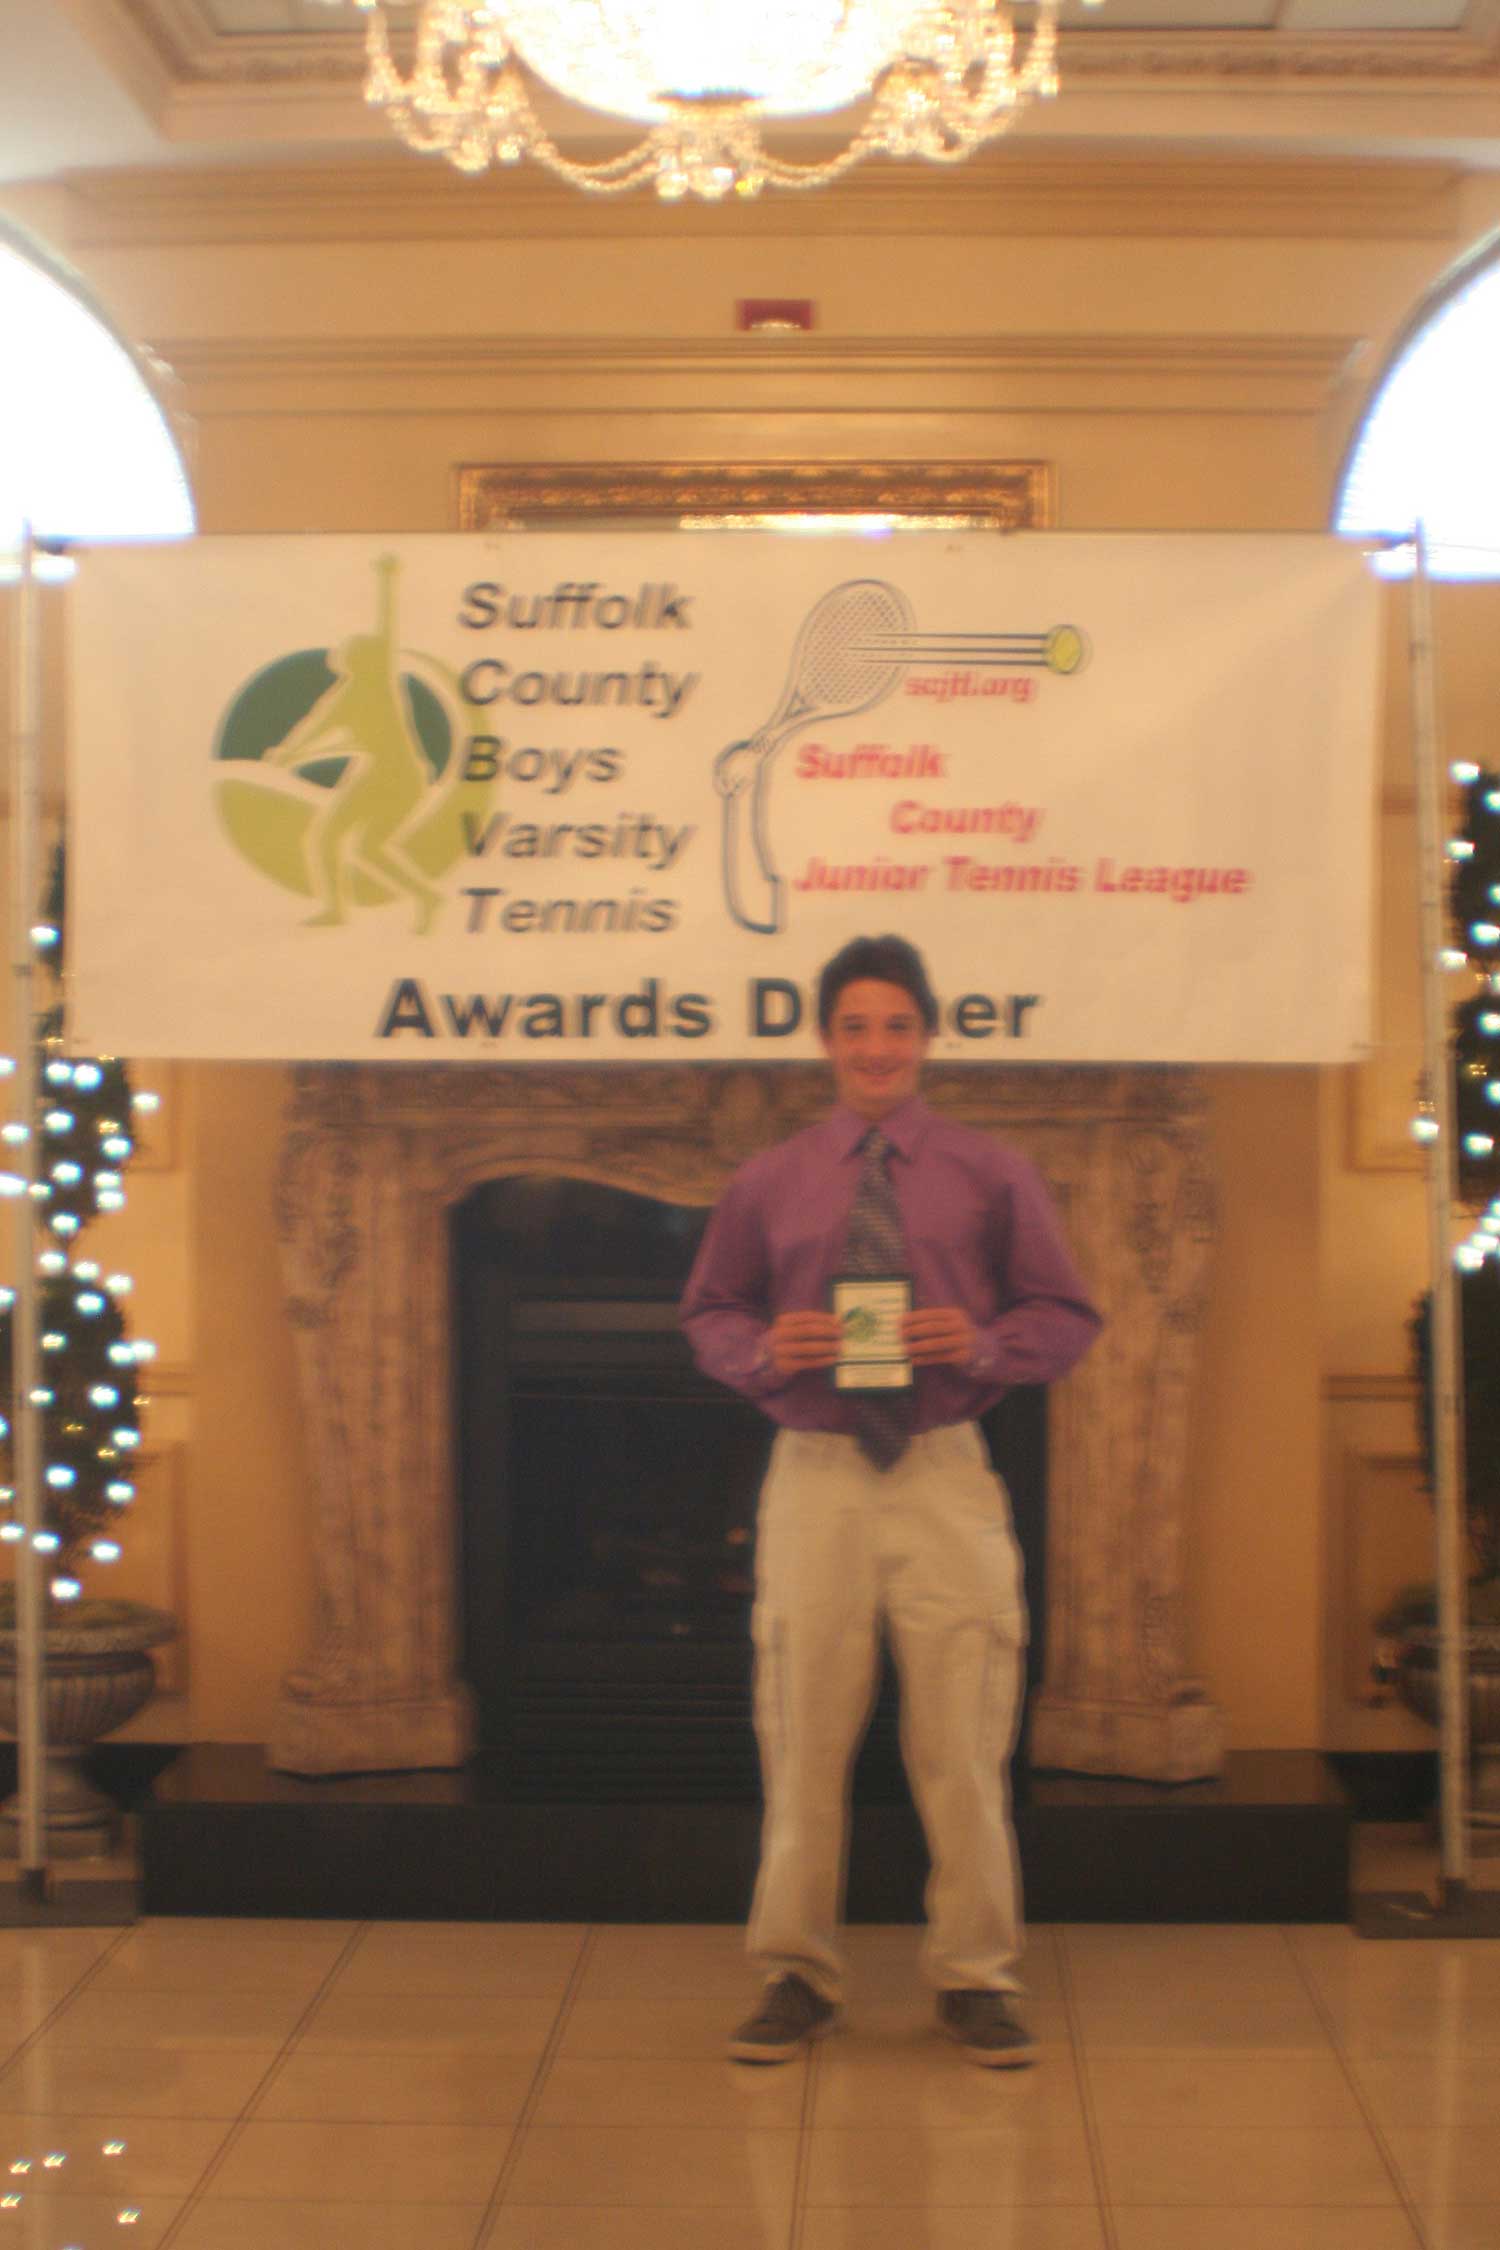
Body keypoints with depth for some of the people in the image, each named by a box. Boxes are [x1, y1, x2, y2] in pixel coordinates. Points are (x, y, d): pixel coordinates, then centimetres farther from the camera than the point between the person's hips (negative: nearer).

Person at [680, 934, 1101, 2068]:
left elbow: (1068, 1317, 8)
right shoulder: (768, 1184, 8)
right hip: (815, 1475, 1)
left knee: (964, 1743, 2)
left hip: (946, 1476, -1)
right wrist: (764, 1352, -6)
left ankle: (975, 1977, 15)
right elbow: (709, 1311, 15)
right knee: (803, 1739, 5)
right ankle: (798, 1976, 18)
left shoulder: (992, 1175, 5)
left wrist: (985, 1344, -12)